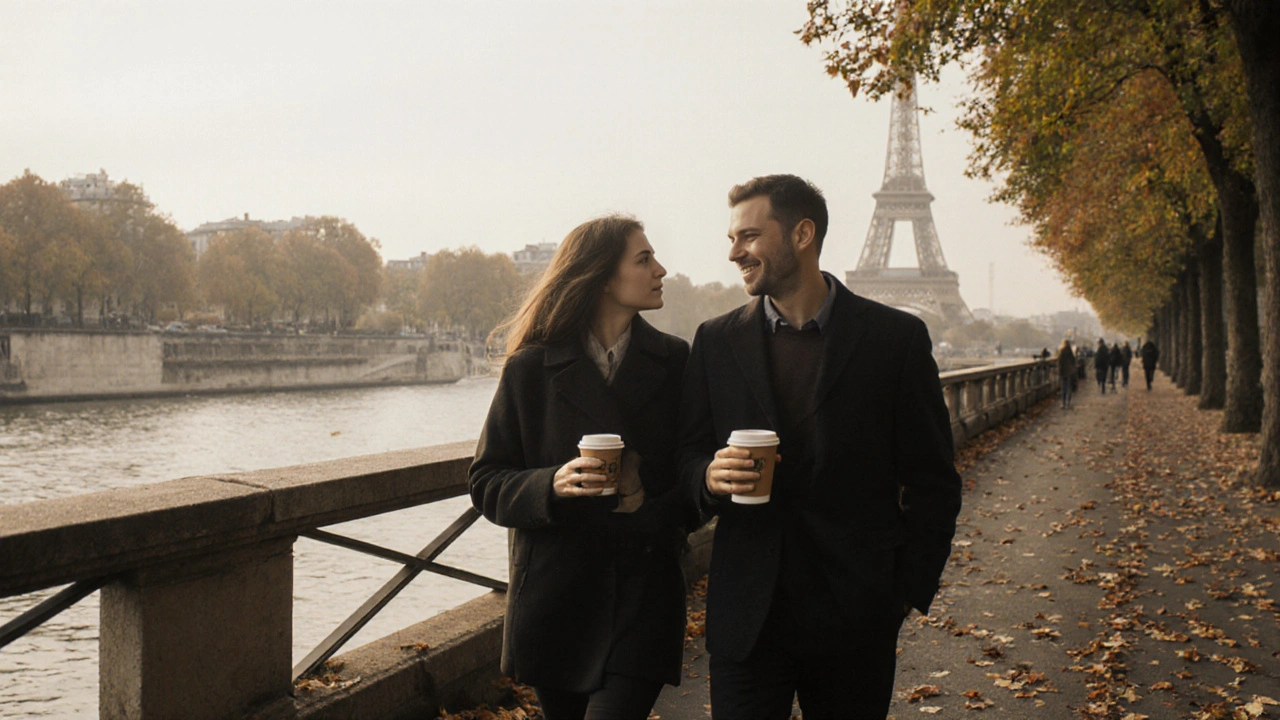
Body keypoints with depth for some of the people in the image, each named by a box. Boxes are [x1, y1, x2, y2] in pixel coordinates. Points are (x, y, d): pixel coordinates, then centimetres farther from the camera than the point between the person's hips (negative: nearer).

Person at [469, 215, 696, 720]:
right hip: (556, 598, 0)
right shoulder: (530, 369, 0)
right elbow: (486, 484, 1)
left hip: (643, 599, 0)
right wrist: (551, 485, -18)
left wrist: (664, 516, -13)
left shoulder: (674, 363, 5)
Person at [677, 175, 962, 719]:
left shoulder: (896, 338, -1)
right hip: (746, 613, 2)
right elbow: (689, 456, 11)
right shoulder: (716, 341, 6)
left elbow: (933, 484, 3)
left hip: (855, 617, -1)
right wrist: (710, 476, -12)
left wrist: (908, 593, -2)